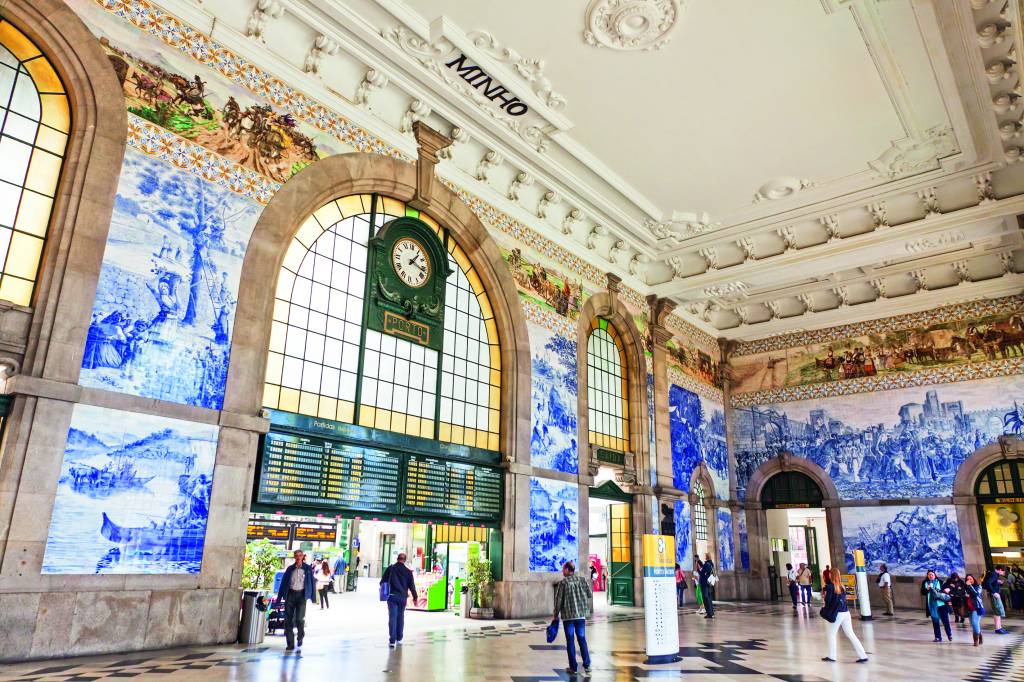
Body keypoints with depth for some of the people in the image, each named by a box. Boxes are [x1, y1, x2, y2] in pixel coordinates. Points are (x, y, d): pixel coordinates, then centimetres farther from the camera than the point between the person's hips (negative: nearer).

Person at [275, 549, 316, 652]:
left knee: (299, 619, -9)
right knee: (288, 619, 1)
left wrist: (313, 597, 0)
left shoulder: (307, 569, 3)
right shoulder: (290, 569, 9)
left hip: (301, 595, -3)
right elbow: (283, 582, 11)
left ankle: (300, 638, 19)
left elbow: (312, 582, 4)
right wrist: (279, 597, 6)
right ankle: (290, 644, 10)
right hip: (290, 594, 3)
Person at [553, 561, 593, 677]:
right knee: (582, 639, 12)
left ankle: (573, 667, 7)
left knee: (570, 641, 5)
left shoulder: (563, 583, -9)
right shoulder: (582, 580, 1)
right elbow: (590, 595, 7)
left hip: (568, 616, -3)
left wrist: (556, 616, 3)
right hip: (581, 615, 3)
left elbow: (558, 601, -7)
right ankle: (587, 665, 10)